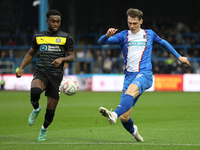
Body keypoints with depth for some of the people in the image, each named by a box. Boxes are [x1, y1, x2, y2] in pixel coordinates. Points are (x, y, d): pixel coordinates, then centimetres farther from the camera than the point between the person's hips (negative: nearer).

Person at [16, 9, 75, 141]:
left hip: (56, 76, 0)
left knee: (51, 108, 2)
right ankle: (36, 109, -1)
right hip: (41, 72, 0)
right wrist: (21, 68, 11)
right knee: (35, 91, -34)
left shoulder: (65, 38, 5)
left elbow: (72, 57, 2)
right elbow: (31, 54, 24)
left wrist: (61, 59, -19)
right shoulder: (38, 37, 11)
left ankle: (44, 129, 32)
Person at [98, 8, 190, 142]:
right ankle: (133, 131, 29)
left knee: (131, 90, -38)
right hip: (129, 75, 2)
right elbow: (101, 42, 3)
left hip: (144, 74, -2)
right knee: (124, 118, -5)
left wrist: (179, 57, 38)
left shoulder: (149, 34, 14)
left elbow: (164, 43, 33)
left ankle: (114, 115, -60)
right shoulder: (123, 35, 12)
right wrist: (107, 35, -19)